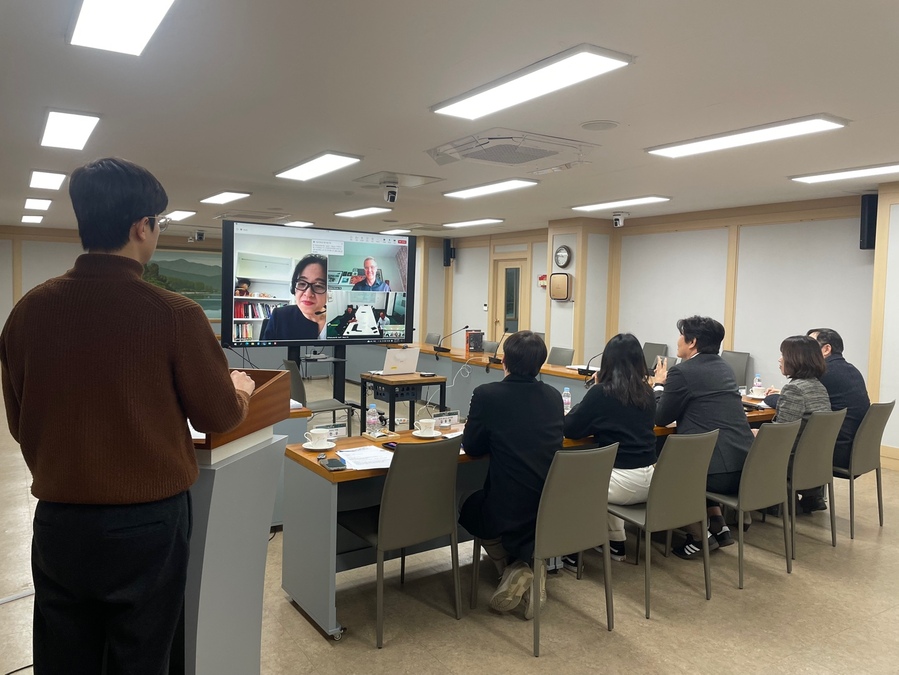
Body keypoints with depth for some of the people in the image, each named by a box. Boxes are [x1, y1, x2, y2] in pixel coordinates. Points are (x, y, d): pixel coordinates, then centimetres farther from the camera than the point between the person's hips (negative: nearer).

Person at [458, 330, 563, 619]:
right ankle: (530, 563, 14)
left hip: (508, 512, -4)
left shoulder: (487, 394, -12)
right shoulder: (554, 396, 2)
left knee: (471, 508, 29)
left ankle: (515, 570, 11)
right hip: (554, 510, 5)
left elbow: (471, 447, -1)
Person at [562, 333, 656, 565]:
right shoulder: (647, 393, 5)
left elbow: (569, 429, -6)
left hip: (621, 481, -6)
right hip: (648, 480, 6)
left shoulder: (600, 392, -12)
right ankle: (616, 543, 36)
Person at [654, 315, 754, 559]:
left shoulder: (682, 371, -9)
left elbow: (661, 418, 1)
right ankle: (718, 526, 28)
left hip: (718, 469, -8)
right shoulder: (724, 369, 16)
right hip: (744, 467, 8)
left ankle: (700, 536, 13)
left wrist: (659, 384, 16)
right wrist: (668, 384, 24)